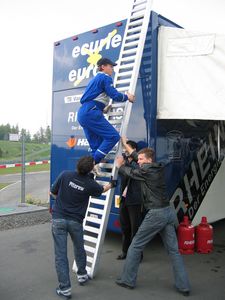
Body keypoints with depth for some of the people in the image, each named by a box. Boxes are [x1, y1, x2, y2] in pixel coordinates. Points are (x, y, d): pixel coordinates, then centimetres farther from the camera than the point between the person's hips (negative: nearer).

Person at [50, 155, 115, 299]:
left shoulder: (65, 175, -9)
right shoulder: (90, 184, -9)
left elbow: (53, 192, 2)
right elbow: (101, 190, 14)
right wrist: (111, 185, 35)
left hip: (58, 219, 0)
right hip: (75, 221, 1)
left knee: (60, 254, 6)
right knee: (79, 248, 26)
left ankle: (65, 288, 9)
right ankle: (82, 275, 43)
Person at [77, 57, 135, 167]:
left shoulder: (95, 79, 29)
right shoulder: (105, 78, 2)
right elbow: (114, 95, -8)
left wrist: (104, 106, 42)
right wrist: (127, 97, 10)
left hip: (82, 113, 10)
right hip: (91, 112, -10)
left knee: (96, 146, 10)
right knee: (113, 136, -12)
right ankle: (93, 163, -18)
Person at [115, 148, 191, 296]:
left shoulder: (147, 170, -10)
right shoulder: (159, 169, 12)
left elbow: (132, 173, 8)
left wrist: (120, 166, 28)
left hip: (156, 213, -8)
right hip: (169, 212, 8)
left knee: (135, 246, 7)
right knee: (174, 250, 11)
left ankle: (128, 280, 17)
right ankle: (184, 286, 13)